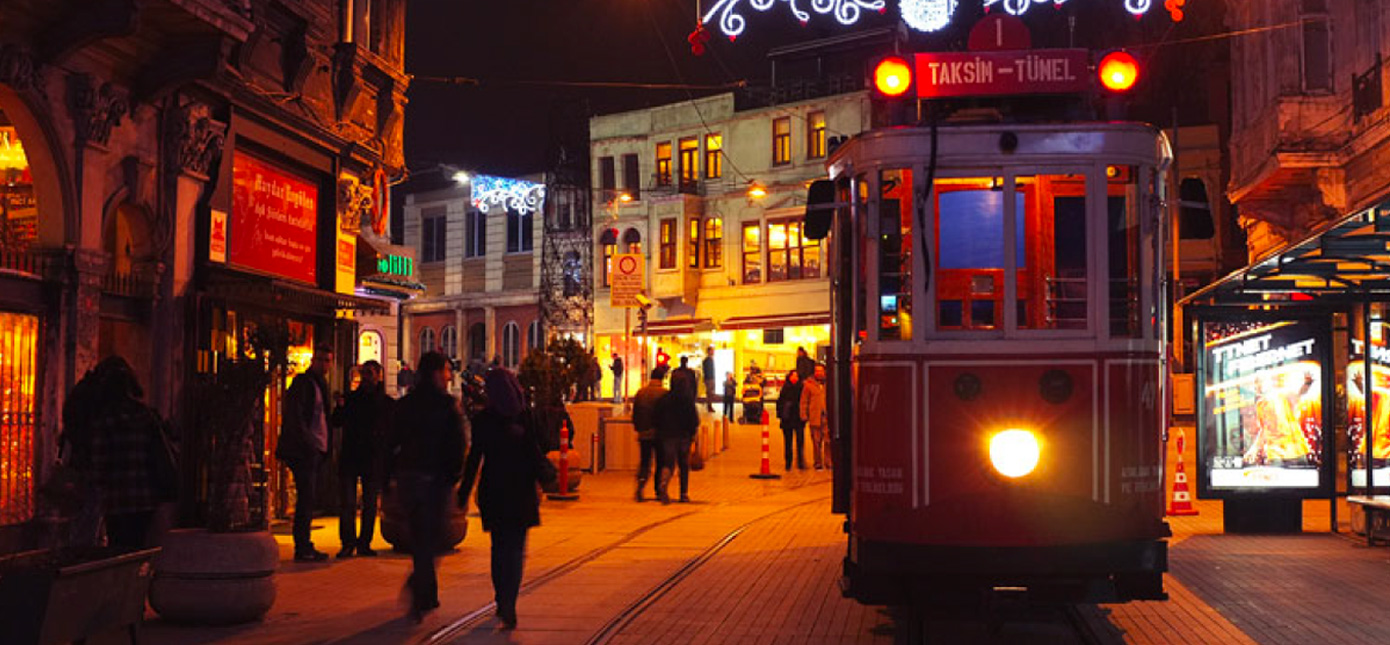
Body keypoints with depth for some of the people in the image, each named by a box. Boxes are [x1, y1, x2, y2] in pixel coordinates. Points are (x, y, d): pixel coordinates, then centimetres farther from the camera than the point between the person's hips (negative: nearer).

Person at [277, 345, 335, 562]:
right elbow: (295, 416, -15)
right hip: (304, 451, -9)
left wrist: (325, 445, 15)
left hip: (315, 449, 9)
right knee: (307, 497, -9)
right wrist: (307, 442, -21)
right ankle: (302, 548, -7)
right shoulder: (303, 382, -8)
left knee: (309, 499, 11)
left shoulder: (320, 384, 21)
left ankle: (305, 547, 15)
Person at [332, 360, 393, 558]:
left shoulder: (387, 403, 5)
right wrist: (341, 407, -13)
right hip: (350, 458, 0)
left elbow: (392, 434, 6)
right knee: (347, 503, -4)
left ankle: (364, 543, 12)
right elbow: (336, 422, 6)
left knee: (370, 504, 4)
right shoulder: (351, 398, 9)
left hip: (374, 460, 0)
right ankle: (347, 543, 2)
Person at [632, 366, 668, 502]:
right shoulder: (664, 393, -9)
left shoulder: (640, 392, 2)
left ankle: (641, 481, -17)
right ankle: (658, 490, 10)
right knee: (660, 462, 9)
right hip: (660, 433, -3)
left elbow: (634, 414, 7)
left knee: (644, 461, 9)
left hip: (644, 434, 3)